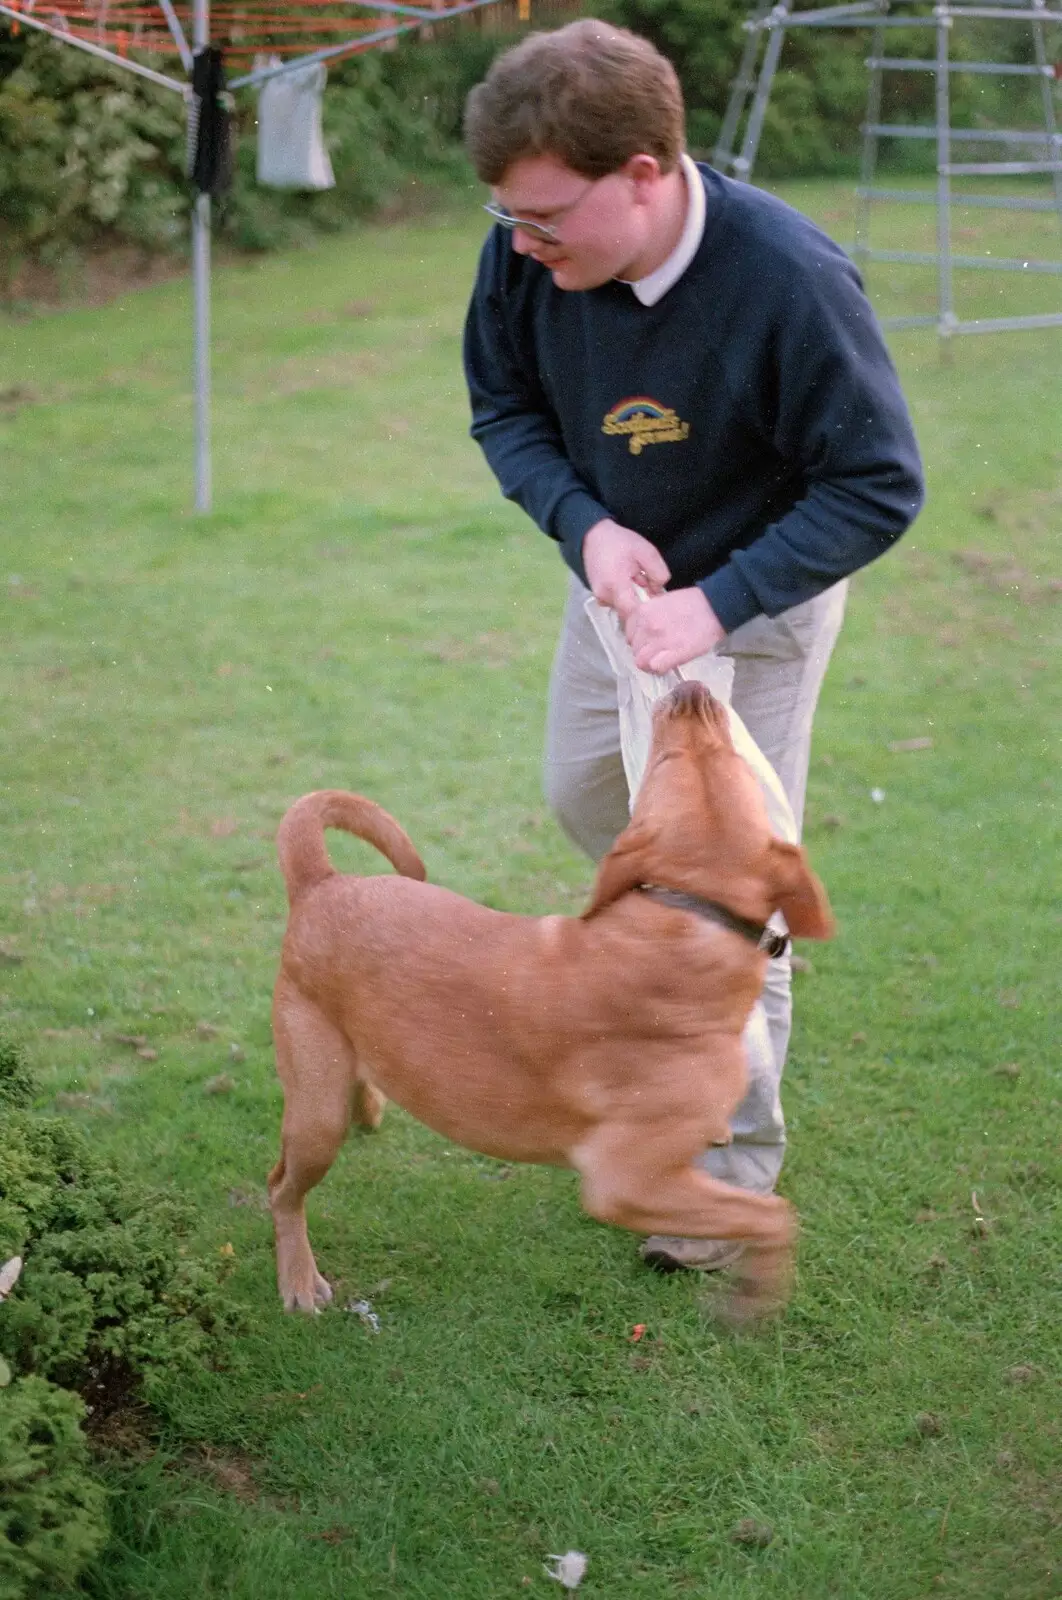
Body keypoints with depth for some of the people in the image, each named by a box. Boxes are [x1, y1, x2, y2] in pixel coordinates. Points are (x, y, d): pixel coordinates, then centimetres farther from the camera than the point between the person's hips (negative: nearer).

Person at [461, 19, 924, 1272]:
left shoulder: (790, 283, -36)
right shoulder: (528, 258, -22)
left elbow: (880, 488, -26)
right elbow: (505, 408, -3)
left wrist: (715, 605, -32)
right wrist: (586, 526, -22)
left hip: (757, 604, -6)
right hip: (621, 577, 6)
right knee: (583, 795, 23)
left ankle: (738, 1163, 17)